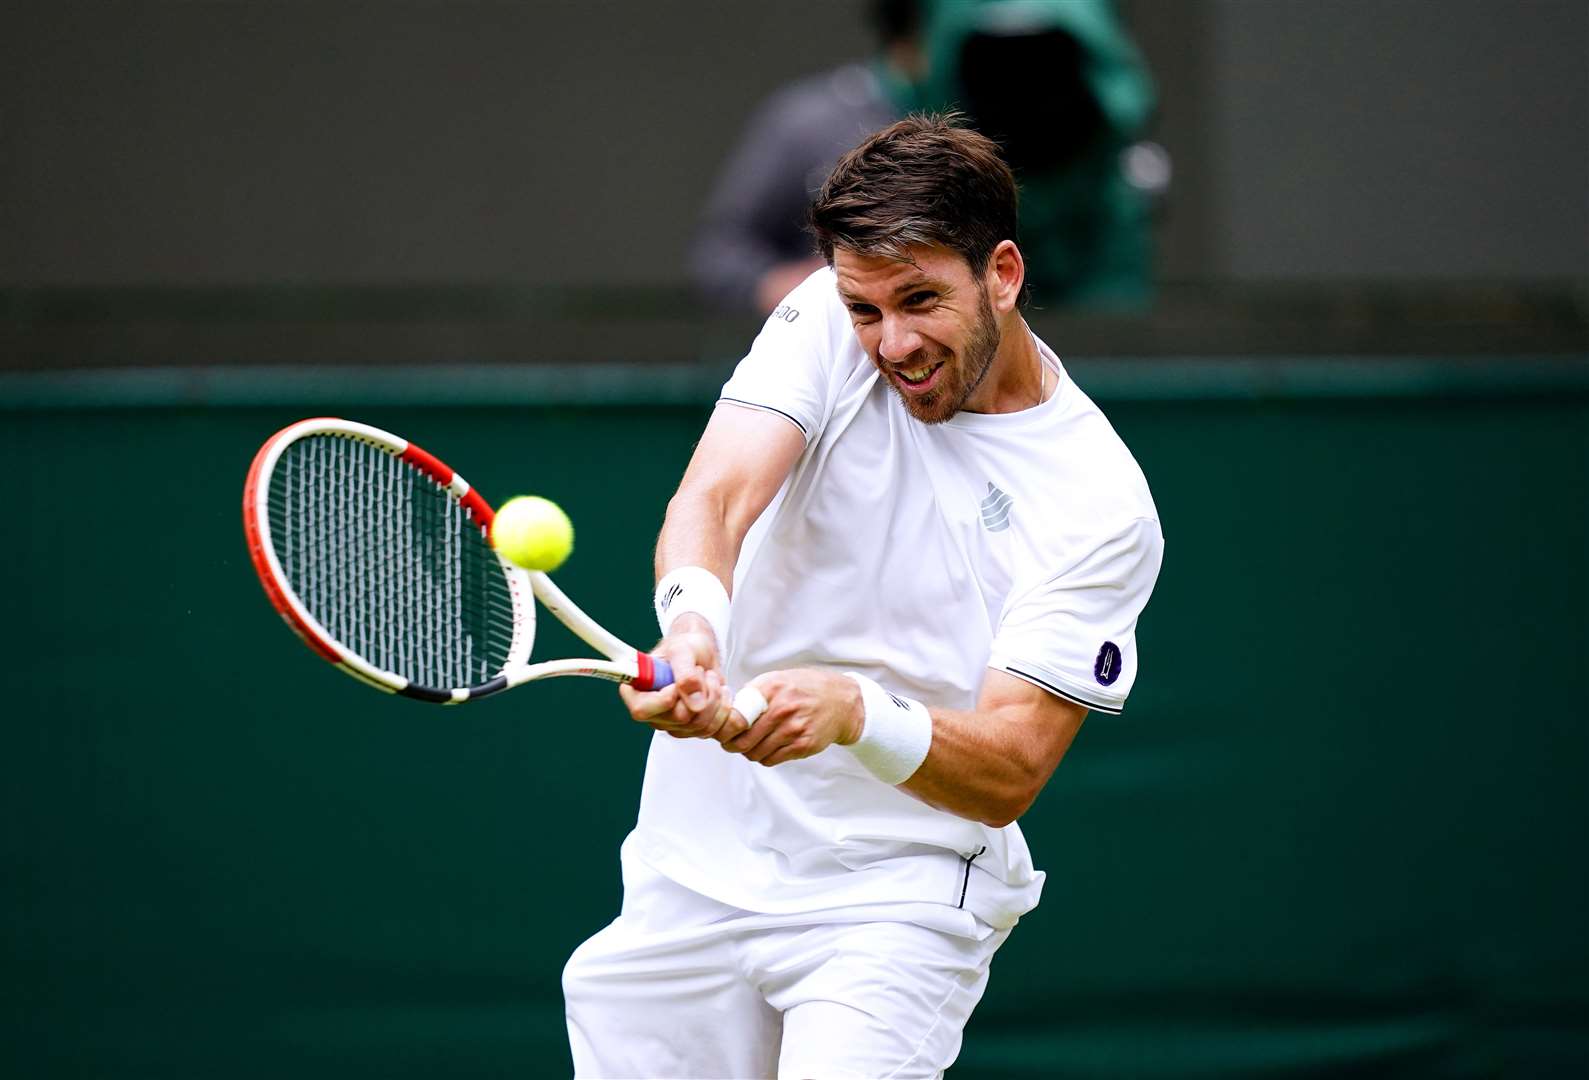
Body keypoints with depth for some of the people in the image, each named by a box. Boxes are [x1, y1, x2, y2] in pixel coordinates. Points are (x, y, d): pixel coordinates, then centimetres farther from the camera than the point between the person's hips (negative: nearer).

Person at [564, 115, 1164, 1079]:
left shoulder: (1103, 504, -12)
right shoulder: (828, 323, -3)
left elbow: (1010, 775, -17)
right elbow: (716, 494, -20)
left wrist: (854, 711, -36)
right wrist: (692, 617, -43)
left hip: (898, 900, -3)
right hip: (695, 872, 3)